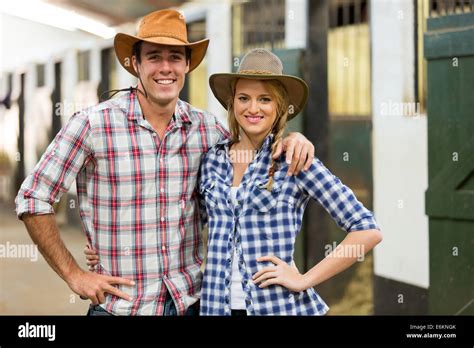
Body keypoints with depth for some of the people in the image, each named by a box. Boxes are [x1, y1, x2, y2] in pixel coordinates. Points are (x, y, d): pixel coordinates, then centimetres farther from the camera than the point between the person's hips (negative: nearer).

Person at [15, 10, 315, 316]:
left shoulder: (207, 128, 1)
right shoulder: (94, 124, -12)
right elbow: (33, 200, -7)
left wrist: (291, 139, -3)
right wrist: (74, 275, -7)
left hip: (190, 300, 4)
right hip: (120, 306, -4)